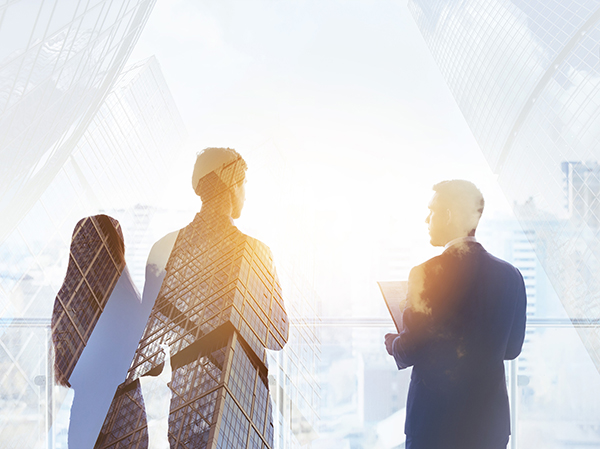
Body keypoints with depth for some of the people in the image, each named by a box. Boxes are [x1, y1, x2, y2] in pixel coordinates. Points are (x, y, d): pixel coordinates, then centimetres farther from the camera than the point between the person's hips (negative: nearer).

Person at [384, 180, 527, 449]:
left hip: (434, 420, -4)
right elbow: (512, 349, 7)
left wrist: (392, 343, 8)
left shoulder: (426, 273, -16)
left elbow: (408, 351, -14)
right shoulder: (510, 275, -1)